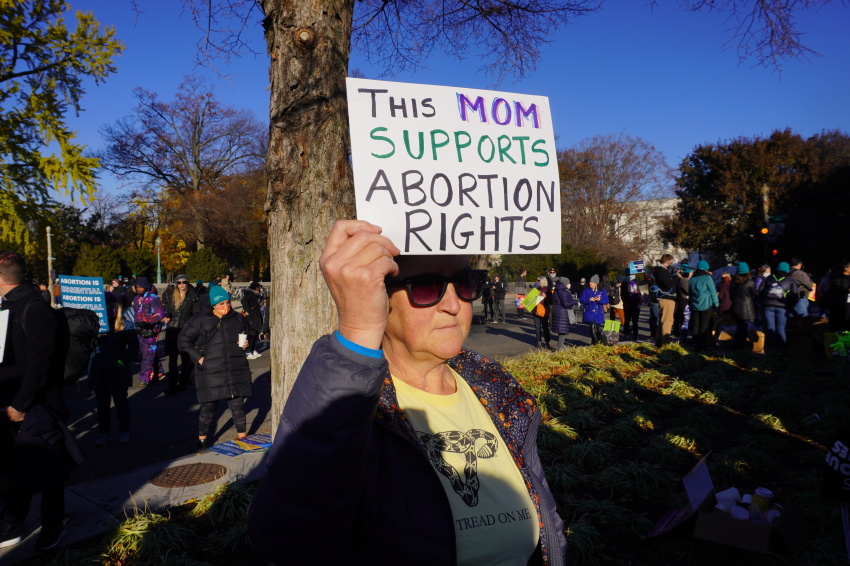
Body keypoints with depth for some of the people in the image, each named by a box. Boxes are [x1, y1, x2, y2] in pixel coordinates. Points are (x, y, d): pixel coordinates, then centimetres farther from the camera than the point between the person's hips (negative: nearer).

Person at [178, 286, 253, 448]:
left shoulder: (239, 319, 7)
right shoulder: (201, 321, -2)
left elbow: (249, 336, 26)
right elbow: (183, 340, 3)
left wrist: (246, 344, 4)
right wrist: (198, 357, -4)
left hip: (236, 371, 2)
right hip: (211, 372, -2)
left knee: (237, 405, 7)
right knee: (208, 406, 5)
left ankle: (242, 436, 21)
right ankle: (202, 440, 22)